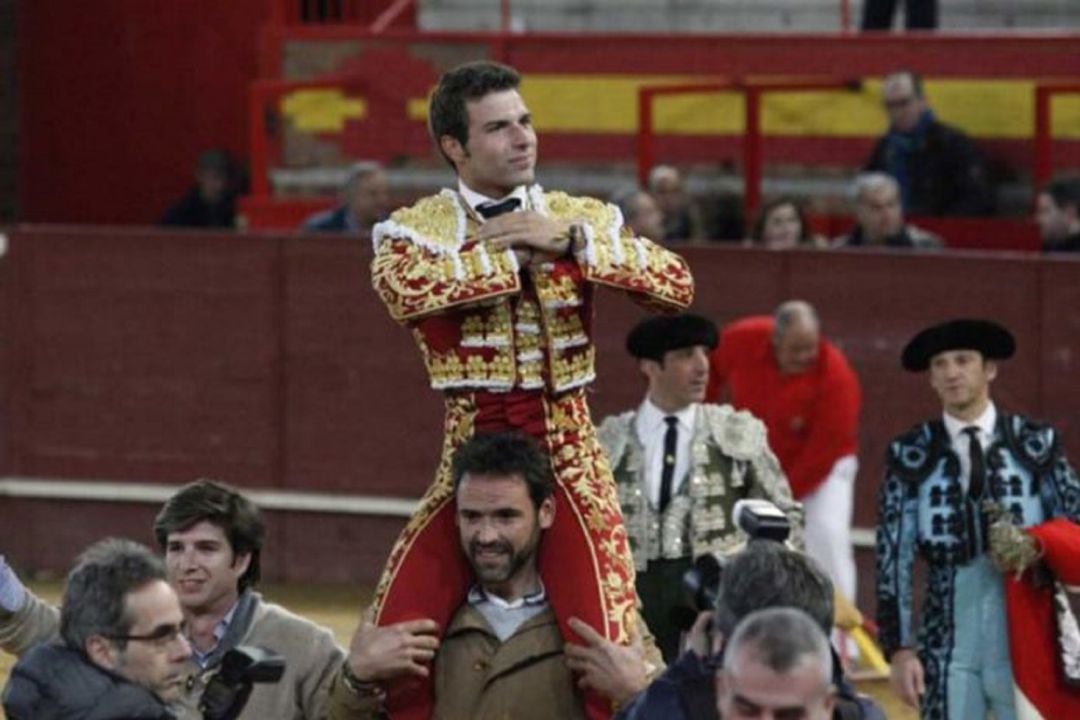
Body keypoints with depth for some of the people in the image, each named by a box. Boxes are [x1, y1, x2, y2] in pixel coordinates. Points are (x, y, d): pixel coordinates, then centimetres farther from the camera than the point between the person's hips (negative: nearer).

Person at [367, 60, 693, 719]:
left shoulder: (585, 219, 8)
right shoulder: (415, 228, 1)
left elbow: (679, 284, -6)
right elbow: (405, 291, -23)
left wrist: (571, 241, -13)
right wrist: (515, 254, -16)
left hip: (570, 455, 1)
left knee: (607, 650, -12)